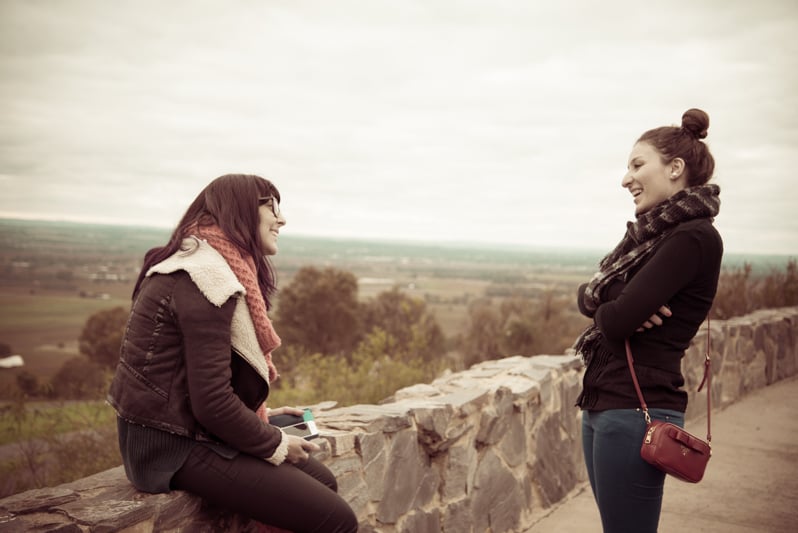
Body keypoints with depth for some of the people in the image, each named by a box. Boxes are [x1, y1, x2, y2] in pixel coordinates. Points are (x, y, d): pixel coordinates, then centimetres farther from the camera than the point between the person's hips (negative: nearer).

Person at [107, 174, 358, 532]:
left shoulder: (210, 268, 12)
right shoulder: (207, 281, -20)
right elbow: (212, 401, -24)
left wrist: (261, 417, 10)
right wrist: (275, 444, -11)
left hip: (192, 429, 11)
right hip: (176, 447, -10)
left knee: (322, 482, 14)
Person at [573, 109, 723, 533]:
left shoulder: (693, 237, -15)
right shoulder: (655, 232, 13)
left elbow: (616, 319, -22)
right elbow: (586, 297, 10)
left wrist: (603, 306, 1)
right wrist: (624, 308, -11)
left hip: (635, 410, -9)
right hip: (602, 404, 9)